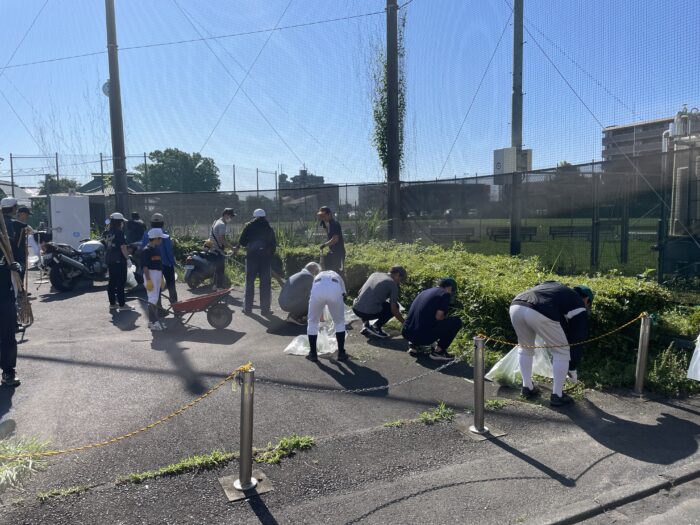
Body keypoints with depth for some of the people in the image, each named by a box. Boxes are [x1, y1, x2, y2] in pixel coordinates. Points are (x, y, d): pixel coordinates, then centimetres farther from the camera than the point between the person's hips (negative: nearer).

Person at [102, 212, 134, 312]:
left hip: (109, 260, 8)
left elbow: (104, 246, 17)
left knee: (112, 282, 13)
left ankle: (112, 304, 19)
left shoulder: (106, 233, 10)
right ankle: (122, 305, -2)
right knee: (121, 282, -4)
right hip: (119, 260, -8)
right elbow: (123, 247, -16)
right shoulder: (119, 233, -14)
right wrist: (128, 259, -13)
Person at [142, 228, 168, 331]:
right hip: (151, 275, -9)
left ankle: (152, 320, 21)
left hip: (158, 275, 9)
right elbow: (145, 266, -17)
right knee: (153, 298, -9)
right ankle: (154, 322, -7)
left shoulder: (157, 249, 12)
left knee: (155, 298, 12)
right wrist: (148, 280, -20)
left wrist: (161, 278, 20)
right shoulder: (146, 250, -13)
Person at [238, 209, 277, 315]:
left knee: (249, 282, 9)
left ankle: (247, 307, 10)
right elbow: (274, 244, 6)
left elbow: (241, 242, 0)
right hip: (266, 257, 0)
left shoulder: (249, 226, 2)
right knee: (265, 283, 3)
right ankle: (265, 308, 3)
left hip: (251, 256, 0)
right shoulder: (269, 228, 6)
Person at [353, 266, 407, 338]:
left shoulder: (375, 274, 16)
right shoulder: (392, 284, 0)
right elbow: (394, 309, -3)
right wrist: (404, 323, 9)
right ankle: (376, 327, 4)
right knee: (395, 306, 18)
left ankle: (366, 325, 19)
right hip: (370, 313, -6)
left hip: (356, 309, 6)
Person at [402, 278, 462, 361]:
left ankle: (413, 345, 19)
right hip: (424, 336, -8)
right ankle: (438, 351, 6)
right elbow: (438, 316, -9)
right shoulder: (445, 294, 1)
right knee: (456, 321, 6)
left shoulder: (424, 292, 22)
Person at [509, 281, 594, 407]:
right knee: (562, 352, 18)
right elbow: (577, 339, 26)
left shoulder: (554, 286, 39)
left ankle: (527, 387, 37)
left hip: (515, 306, 6)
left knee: (525, 348, 29)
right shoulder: (579, 305, 24)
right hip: (540, 314, -6)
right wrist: (572, 368, 36)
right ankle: (557, 395, 23)